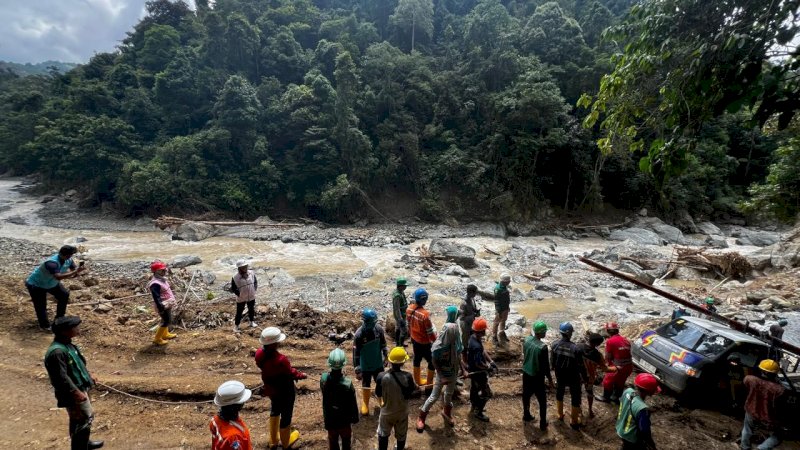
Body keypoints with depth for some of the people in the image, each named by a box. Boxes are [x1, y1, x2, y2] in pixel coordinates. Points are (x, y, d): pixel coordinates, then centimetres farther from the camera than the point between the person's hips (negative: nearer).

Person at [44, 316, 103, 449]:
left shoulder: (67, 344, 1)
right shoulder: (56, 352, -30)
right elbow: (61, 378, -29)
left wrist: (88, 376, 22)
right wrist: (76, 393, -26)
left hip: (80, 387, 10)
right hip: (73, 392, -10)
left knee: (78, 419, 25)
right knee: (85, 419, 1)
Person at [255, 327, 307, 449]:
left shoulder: (259, 354, -19)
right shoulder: (280, 360, -40)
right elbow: (291, 373, -22)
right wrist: (302, 375, -1)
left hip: (270, 389, 6)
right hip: (285, 392, -6)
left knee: (275, 410, 32)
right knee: (286, 416, 20)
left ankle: (273, 440, 53)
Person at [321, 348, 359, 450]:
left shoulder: (323, 379, -23)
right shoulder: (347, 383, -31)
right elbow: (353, 404, -17)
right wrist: (355, 417, 0)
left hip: (329, 417, 3)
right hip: (344, 418, -3)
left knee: (332, 440, 24)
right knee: (346, 440, 22)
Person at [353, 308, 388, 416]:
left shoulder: (379, 329, -16)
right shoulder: (359, 334, -27)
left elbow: (383, 344, 1)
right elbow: (356, 353, -20)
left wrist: (385, 357, 8)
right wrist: (357, 370, -17)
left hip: (378, 363, 3)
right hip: (365, 366, -3)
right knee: (366, 385, 16)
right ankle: (365, 404, 40)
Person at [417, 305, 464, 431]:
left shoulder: (456, 338, -11)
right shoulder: (439, 345, -30)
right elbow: (435, 361, -24)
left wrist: (461, 367, 10)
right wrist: (442, 377, -22)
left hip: (454, 372, 5)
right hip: (443, 373, -5)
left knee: (449, 393, 25)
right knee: (435, 396, 7)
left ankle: (447, 413, 51)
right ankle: (421, 417, 28)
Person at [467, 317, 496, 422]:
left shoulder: (473, 338, -7)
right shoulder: (476, 346, -36)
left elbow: (483, 351, 5)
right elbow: (479, 363, -32)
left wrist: (491, 361, -1)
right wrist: (488, 367, -15)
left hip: (473, 370, 9)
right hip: (477, 372, -9)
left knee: (474, 388, 27)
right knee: (486, 393, 8)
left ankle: (474, 407, 47)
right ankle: (478, 412, 23)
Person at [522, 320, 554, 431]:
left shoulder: (527, 340, -8)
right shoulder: (542, 347, -27)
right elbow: (545, 364, -18)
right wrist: (549, 378, -4)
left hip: (526, 373, 6)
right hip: (537, 376, -6)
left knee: (526, 395, 23)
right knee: (542, 400, 12)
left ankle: (526, 415, 41)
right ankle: (543, 423, 22)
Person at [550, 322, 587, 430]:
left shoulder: (555, 344, -16)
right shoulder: (575, 349, -28)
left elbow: (552, 360, -3)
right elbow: (581, 366, -18)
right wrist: (584, 377, -1)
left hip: (560, 375, 4)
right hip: (573, 377, -4)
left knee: (559, 393, 27)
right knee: (575, 398, 17)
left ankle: (560, 414, 43)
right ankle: (574, 421, 30)